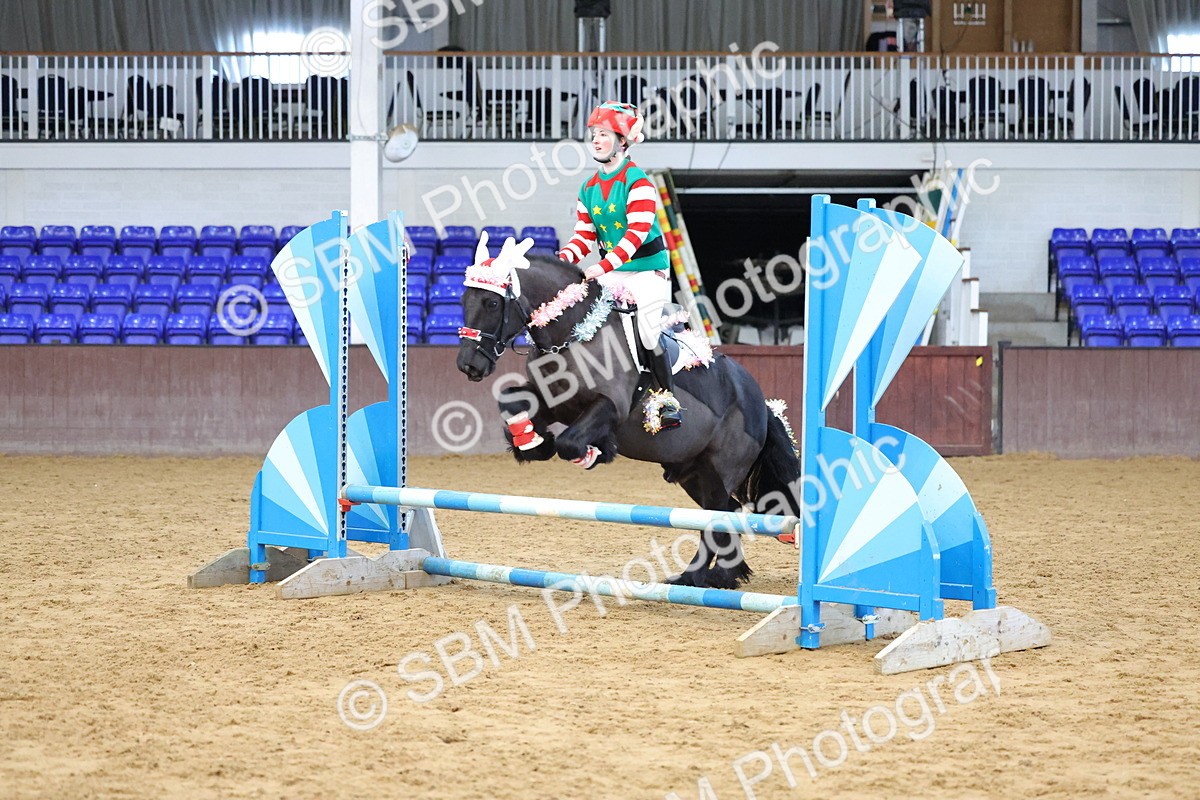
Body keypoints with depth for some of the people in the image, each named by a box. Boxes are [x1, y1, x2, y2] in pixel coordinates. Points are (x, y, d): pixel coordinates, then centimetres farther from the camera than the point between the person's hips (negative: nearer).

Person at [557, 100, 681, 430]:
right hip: (610, 271, 7)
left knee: (648, 334, -16)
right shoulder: (589, 188, 11)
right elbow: (584, 235, 10)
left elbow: (637, 232, -23)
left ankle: (668, 399, -2)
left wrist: (604, 266, -32)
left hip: (647, 267, -7)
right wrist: (564, 258, -12)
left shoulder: (637, 181, -13)